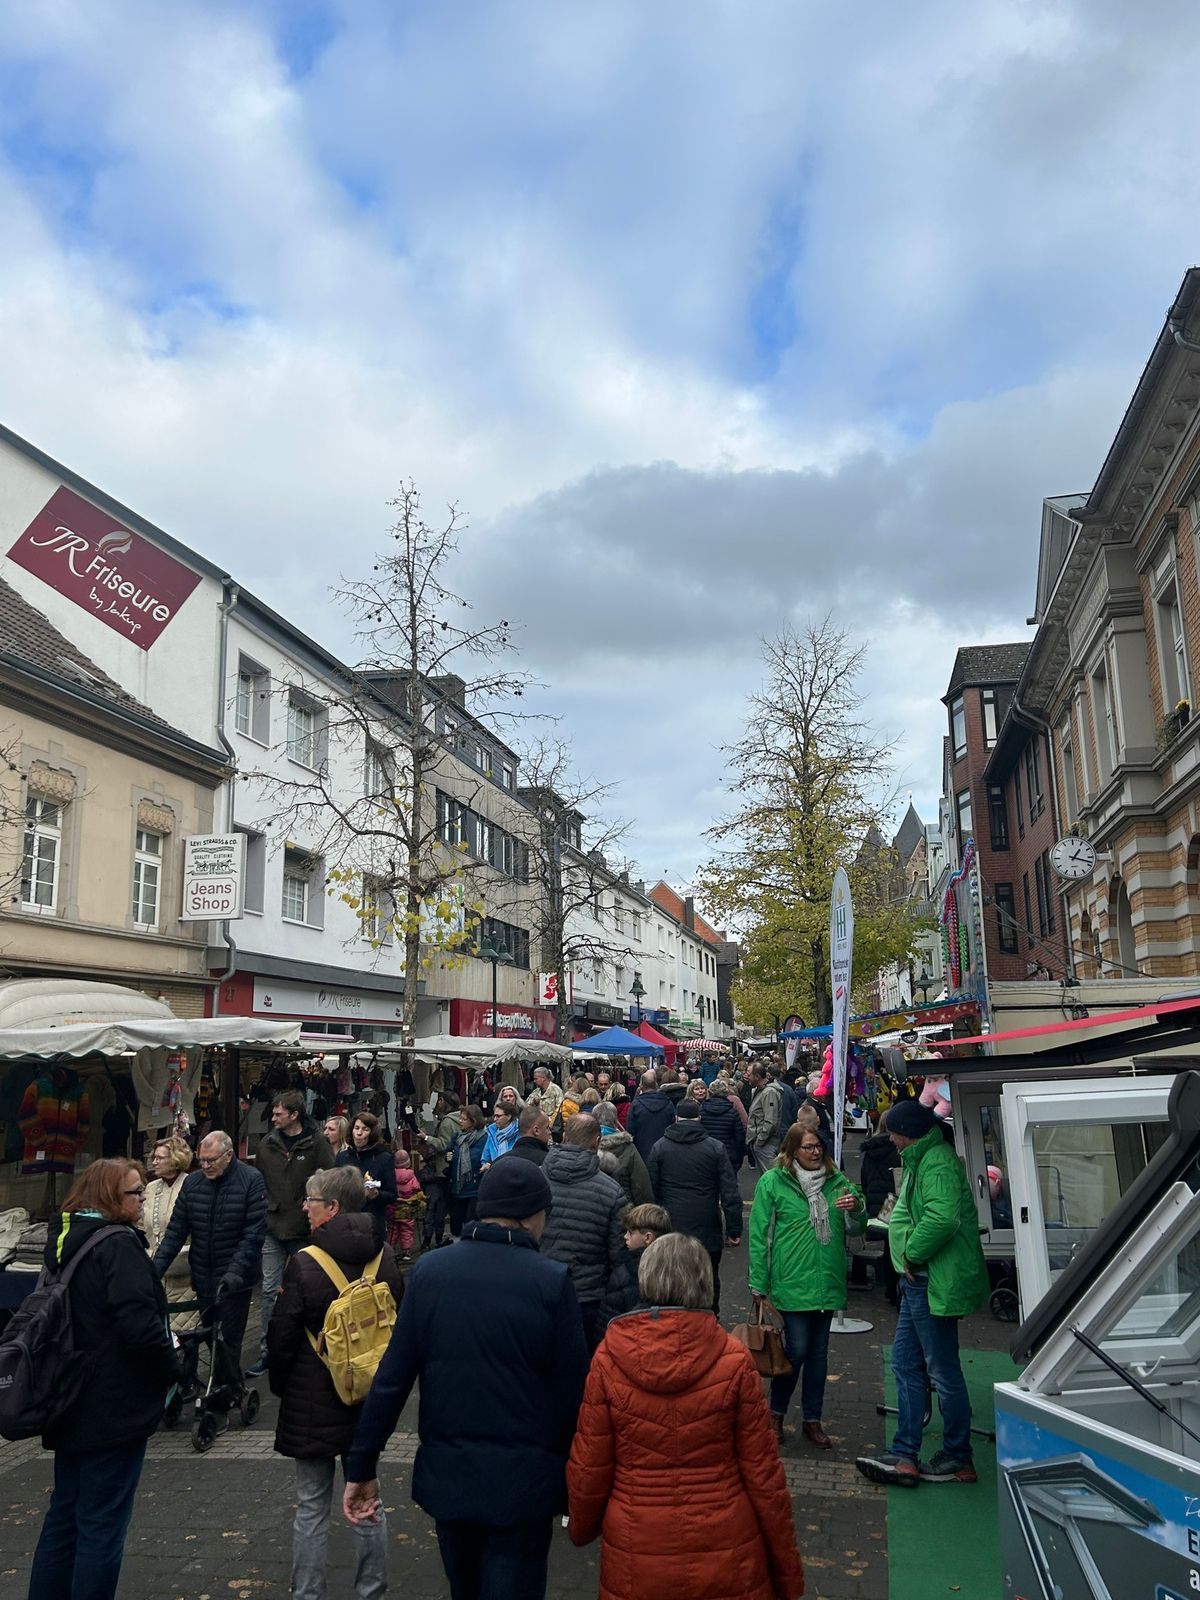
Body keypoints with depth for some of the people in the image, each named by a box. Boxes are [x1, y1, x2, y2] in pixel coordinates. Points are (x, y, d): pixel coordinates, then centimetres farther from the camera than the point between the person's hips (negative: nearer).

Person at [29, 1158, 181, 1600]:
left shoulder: (62, 1240, 7)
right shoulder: (119, 1244, -20)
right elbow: (140, 1324, -26)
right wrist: (171, 1370, -10)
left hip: (72, 1406, 9)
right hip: (114, 1407, -9)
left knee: (65, 1513, 21)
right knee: (102, 1522, 3)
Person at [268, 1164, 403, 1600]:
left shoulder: (304, 1264, -18)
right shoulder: (383, 1258, -3)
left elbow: (282, 1337, -10)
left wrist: (279, 1385, 7)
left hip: (313, 1403, -4)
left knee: (312, 1507, 9)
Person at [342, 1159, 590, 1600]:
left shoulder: (429, 1270, -5)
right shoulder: (551, 1282, -14)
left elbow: (391, 1377, -4)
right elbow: (572, 1391, -12)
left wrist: (361, 1466, 3)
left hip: (446, 1475, 4)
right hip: (522, 1481, -4)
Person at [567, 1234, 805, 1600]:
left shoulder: (608, 1358, -11)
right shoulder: (734, 1360, -13)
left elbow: (588, 1465, -4)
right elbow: (762, 1471, -7)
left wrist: (581, 1526, 15)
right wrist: (787, 1566, 5)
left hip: (637, 1558, 0)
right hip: (726, 1556, 0)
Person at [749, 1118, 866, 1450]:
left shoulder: (837, 1181, 6)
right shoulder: (772, 1182, -6)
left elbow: (856, 1228, 12)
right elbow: (759, 1235, -5)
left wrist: (857, 1209, -11)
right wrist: (759, 1286, -6)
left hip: (828, 1282, 4)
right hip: (792, 1282, -4)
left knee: (819, 1352, 12)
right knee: (797, 1349, -3)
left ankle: (813, 1419, 26)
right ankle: (776, 1413, 19)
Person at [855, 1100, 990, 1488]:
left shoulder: (936, 1160, -19)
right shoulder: (922, 1158, 15)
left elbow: (942, 1216, -34)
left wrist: (913, 1255, -22)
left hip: (935, 1281, -11)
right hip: (920, 1281, 11)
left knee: (943, 1371, 2)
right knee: (906, 1363, 12)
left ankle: (958, 1460, 16)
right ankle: (904, 1456, 16)